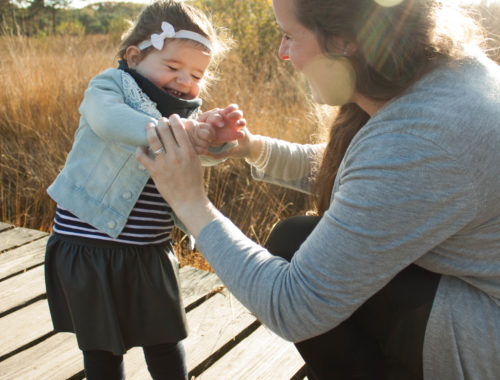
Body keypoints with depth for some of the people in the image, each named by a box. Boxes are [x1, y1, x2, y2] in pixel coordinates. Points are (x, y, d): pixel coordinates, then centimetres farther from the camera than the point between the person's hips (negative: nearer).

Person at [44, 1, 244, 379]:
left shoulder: (186, 112, 8)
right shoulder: (108, 87, -7)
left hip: (152, 250, 4)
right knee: (103, 348, 13)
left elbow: (204, 155, -8)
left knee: (166, 341, 15)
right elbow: (109, 120, -30)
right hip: (89, 245, -4)